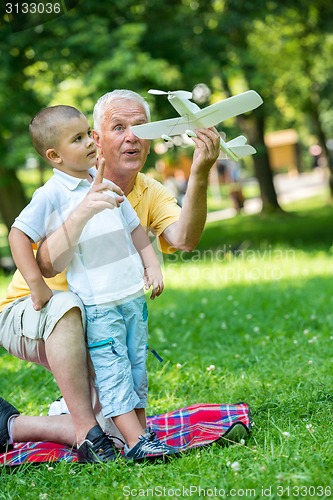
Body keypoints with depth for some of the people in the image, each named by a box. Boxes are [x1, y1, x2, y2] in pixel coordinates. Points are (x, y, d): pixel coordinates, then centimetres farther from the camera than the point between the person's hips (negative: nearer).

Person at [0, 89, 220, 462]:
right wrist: (81, 212, -48)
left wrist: (199, 173, -41)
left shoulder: (150, 194, -3)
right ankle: (86, 430, -29)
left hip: (99, 327, 5)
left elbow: (183, 239, -27)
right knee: (67, 306, -41)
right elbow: (47, 266, -32)